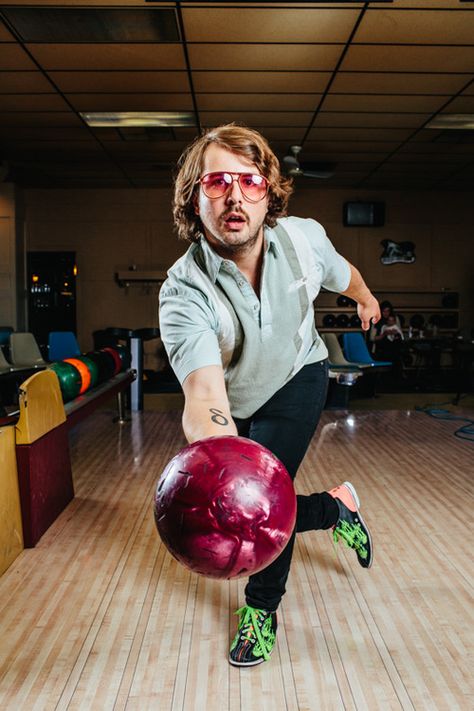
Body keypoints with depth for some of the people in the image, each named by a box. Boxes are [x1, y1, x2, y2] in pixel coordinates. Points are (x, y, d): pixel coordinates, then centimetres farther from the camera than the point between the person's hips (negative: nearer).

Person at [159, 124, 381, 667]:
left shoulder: (304, 238, -24)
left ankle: (261, 608, 18)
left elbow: (343, 274, 2)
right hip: (236, 400, 1)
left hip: (297, 379, 0)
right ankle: (337, 508, 39)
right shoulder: (182, 291, -36)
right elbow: (204, 393, -50)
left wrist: (366, 298, 23)